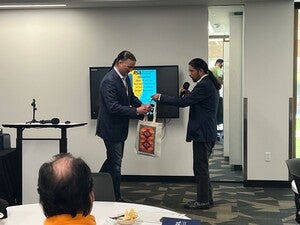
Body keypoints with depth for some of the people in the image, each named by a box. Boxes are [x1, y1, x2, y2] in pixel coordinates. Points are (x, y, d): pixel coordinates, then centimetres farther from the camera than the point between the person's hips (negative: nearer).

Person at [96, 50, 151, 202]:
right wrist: (136, 111, -26)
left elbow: (131, 97, 18)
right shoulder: (109, 81, -23)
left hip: (119, 128, 10)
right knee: (115, 162, 0)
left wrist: (141, 105, -2)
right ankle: (115, 197, 11)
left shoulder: (125, 78, 6)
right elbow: (113, 107, -27)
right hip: (111, 128, -10)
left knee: (113, 159, 21)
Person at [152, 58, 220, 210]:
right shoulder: (208, 84, 15)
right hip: (206, 133, 11)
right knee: (202, 168, 16)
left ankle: (203, 201, 6)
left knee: (200, 168, -2)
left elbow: (183, 102, -22)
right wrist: (186, 93, 3)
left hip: (202, 134, -11)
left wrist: (161, 98, -13)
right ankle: (206, 198, 24)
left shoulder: (204, 86, -18)